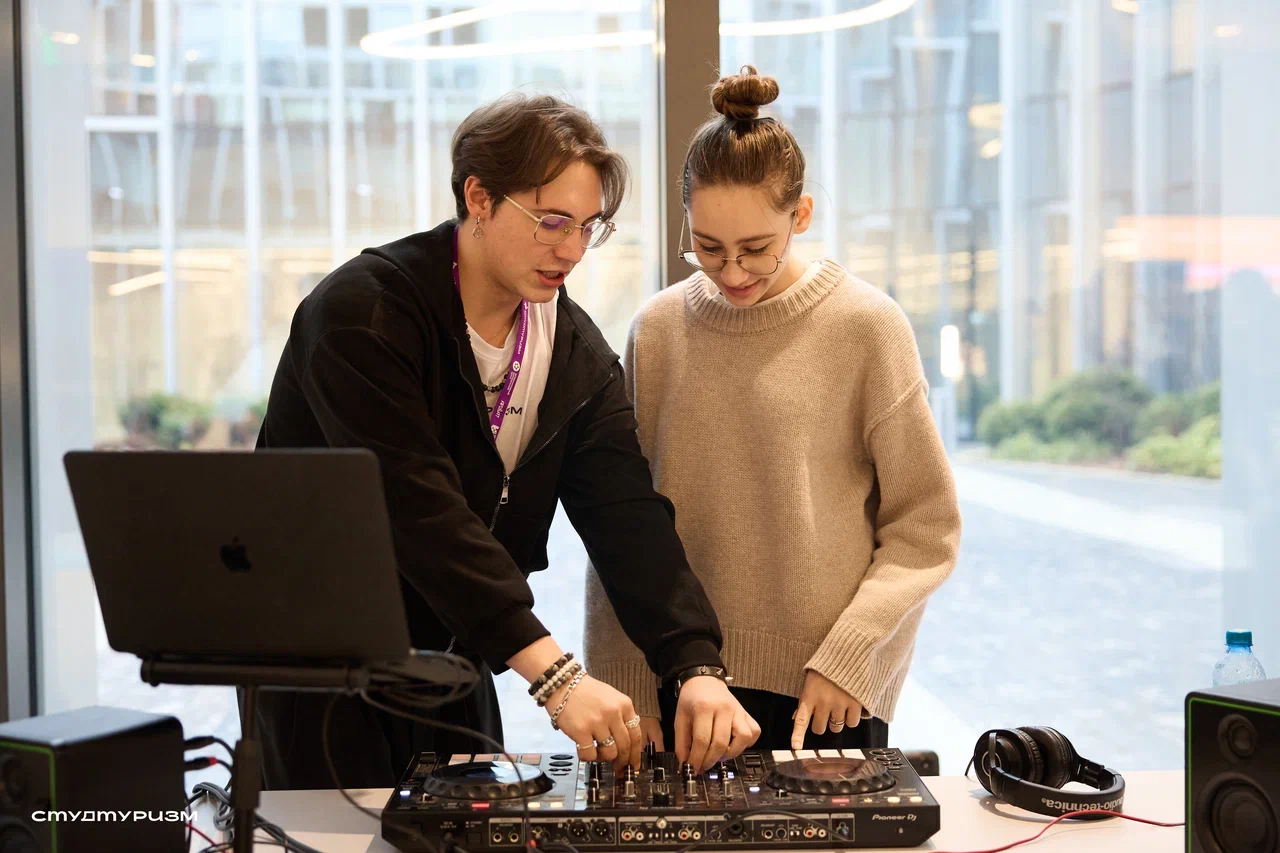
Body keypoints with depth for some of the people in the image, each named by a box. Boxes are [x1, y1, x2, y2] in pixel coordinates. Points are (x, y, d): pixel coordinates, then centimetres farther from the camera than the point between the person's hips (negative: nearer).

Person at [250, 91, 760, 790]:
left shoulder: (577, 351, -1)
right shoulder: (361, 314, -21)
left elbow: (628, 516, -10)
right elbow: (419, 509, -31)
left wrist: (697, 668, -25)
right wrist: (554, 674, -37)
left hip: (451, 660, 6)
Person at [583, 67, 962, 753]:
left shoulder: (866, 327, -5)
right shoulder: (657, 330, 2)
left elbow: (926, 529, -3)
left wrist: (847, 657, -12)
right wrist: (624, 688, 2)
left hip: (825, 697, -2)